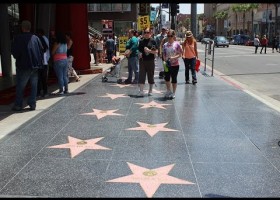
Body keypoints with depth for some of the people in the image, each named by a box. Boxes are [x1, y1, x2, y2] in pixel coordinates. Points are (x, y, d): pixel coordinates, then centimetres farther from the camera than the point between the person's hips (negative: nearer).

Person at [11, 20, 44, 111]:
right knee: (34, 86, 10)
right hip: (35, 66, 3)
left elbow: (14, 51, -8)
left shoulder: (18, 38, -7)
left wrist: (18, 59, 10)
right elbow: (42, 51, 5)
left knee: (20, 87, 5)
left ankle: (18, 105, 7)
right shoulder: (35, 38, 4)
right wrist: (40, 62, 12)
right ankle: (32, 104, 10)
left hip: (23, 67, -3)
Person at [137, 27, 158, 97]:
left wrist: (149, 51, -18)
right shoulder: (141, 41, 9)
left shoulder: (153, 41, -2)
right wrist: (140, 54, 0)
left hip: (150, 61, -3)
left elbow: (156, 52, -4)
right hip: (142, 60, 3)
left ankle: (150, 91, 19)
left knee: (150, 76, 7)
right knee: (141, 76, -3)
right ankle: (141, 91, -1)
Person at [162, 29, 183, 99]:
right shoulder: (165, 45, 3)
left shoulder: (177, 44, -6)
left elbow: (180, 54, -7)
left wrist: (174, 58, -22)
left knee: (174, 79, 5)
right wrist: (165, 59, -11)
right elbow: (164, 54, 7)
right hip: (167, 64, 3)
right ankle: (168, 91, 32)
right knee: (166, 78, 11)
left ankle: (173, 93, 19)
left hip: (175, 64, -3)